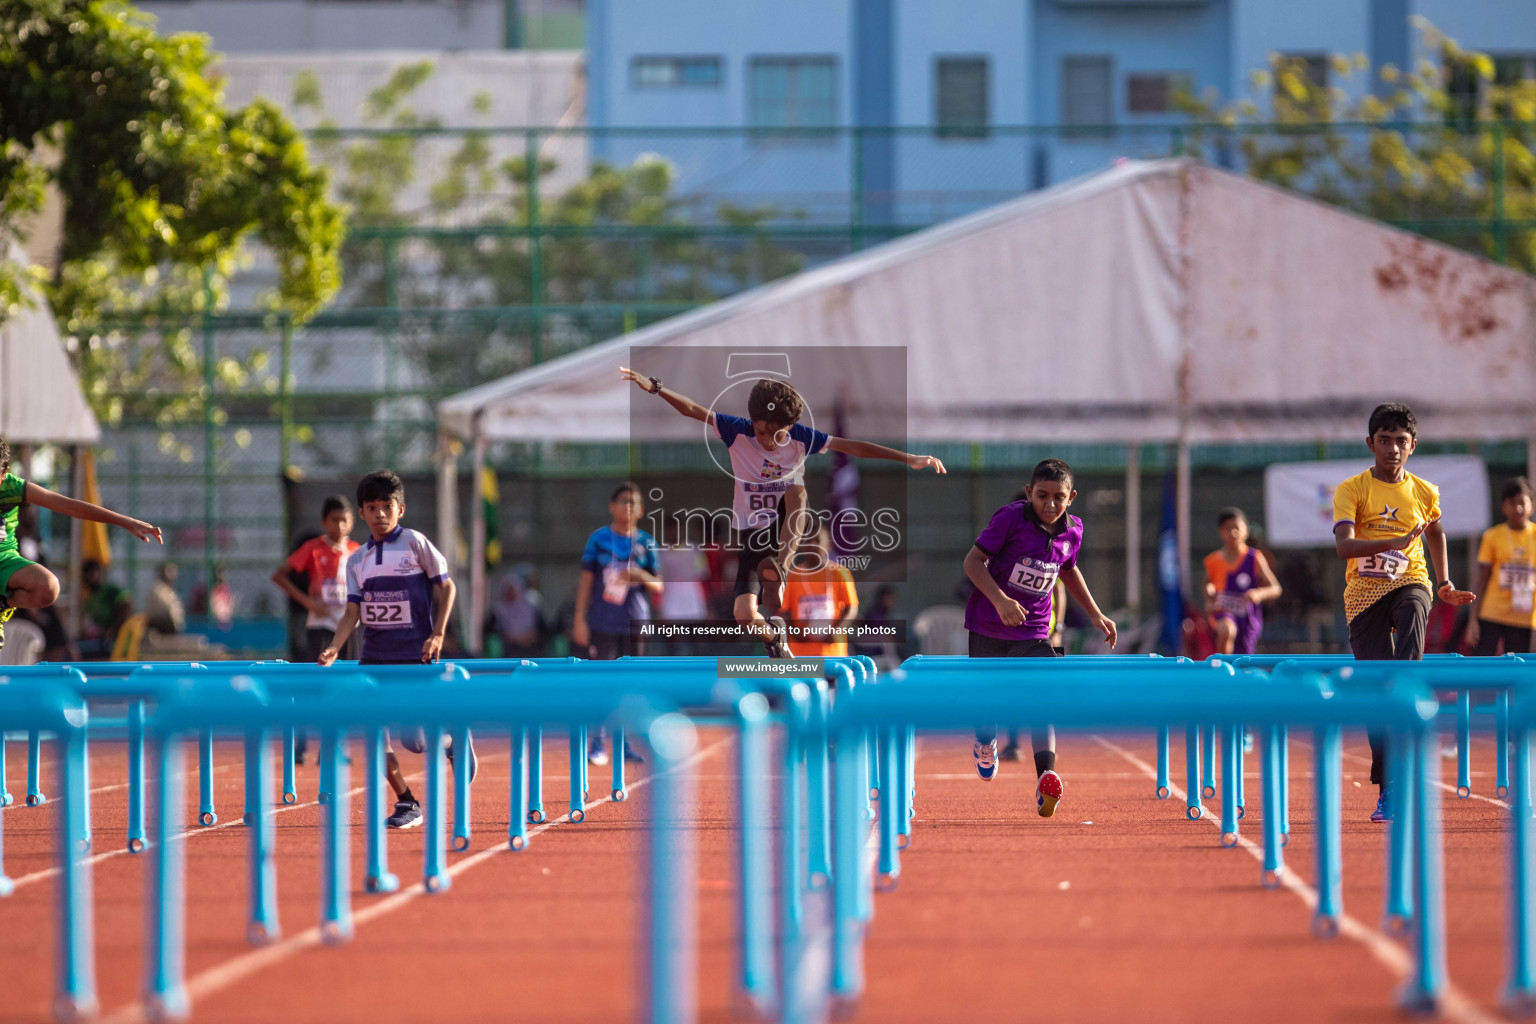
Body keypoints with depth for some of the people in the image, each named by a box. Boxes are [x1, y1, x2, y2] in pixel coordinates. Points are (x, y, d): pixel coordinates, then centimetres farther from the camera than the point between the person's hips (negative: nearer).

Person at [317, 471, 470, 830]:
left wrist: (437, 634, -9)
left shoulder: (415, 544, -3)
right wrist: (334, 648, -11)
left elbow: (446, 587, 1)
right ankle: (406, 803, 9)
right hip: (374, 657, 5)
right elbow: (352, 611, 5)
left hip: (415, 655, -5)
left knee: (412, 738, -11)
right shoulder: (356, 560, 9)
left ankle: (453, 738, 21)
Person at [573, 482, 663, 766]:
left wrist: (641, 577, -16)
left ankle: (624, 743, 12)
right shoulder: (599, 538, 1)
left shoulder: (646, 543, 6)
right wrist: (580, 619, -4)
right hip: (603, 622, -2)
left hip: (635, 622, 2)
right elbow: (586, 579, 2)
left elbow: (658, 587, 6)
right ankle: (597, 743, 0)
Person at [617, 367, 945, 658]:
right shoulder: (737, 432, -12)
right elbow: (692, 410, -18)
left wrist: (908, 459, -16)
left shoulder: (801, 438, -10)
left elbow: (854, 447, -12)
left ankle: (778, 570, -33)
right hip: (752, 535, 0)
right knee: (745, 615, -13)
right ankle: (775, 641, 24)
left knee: (795, 486, -31)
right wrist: (654, 387, -31)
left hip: (787, 528, 0)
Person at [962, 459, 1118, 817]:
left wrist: (1094, 614, 19)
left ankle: (1045, 779, -33)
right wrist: (1000, 600, -30)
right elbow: (973, 560, -17)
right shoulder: (1011, 518, -17)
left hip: (1033, 633, 2)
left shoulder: (1072, 530, -2)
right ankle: (985, 743, 48)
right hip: (989, 626, -2)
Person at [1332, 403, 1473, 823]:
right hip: (1364, 593, -1)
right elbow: (1344, 545, -18)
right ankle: (1387, 791, 6)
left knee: (1412, 615, -36)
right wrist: (1394, 542, -32)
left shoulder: (1424, 493, 7)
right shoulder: (1351, 490, -3)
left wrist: (1445, 582, 21)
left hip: (1409, 583, 1)